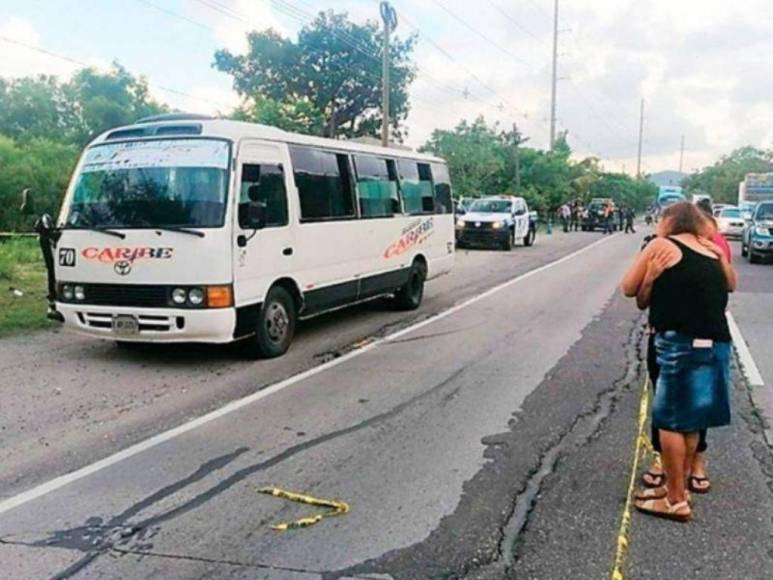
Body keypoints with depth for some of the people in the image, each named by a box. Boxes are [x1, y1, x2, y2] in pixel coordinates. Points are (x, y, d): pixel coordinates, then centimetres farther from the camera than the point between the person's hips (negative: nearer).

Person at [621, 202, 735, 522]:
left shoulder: (662, 246, -1)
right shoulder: (714, 251, 15)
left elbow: (629, 289, 2)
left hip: (681, 343, -7)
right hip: (717, 343, 7)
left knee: (671, 421, 2)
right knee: (691, 420, 16)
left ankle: (676, 500, 8)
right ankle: (677, 485, 28)